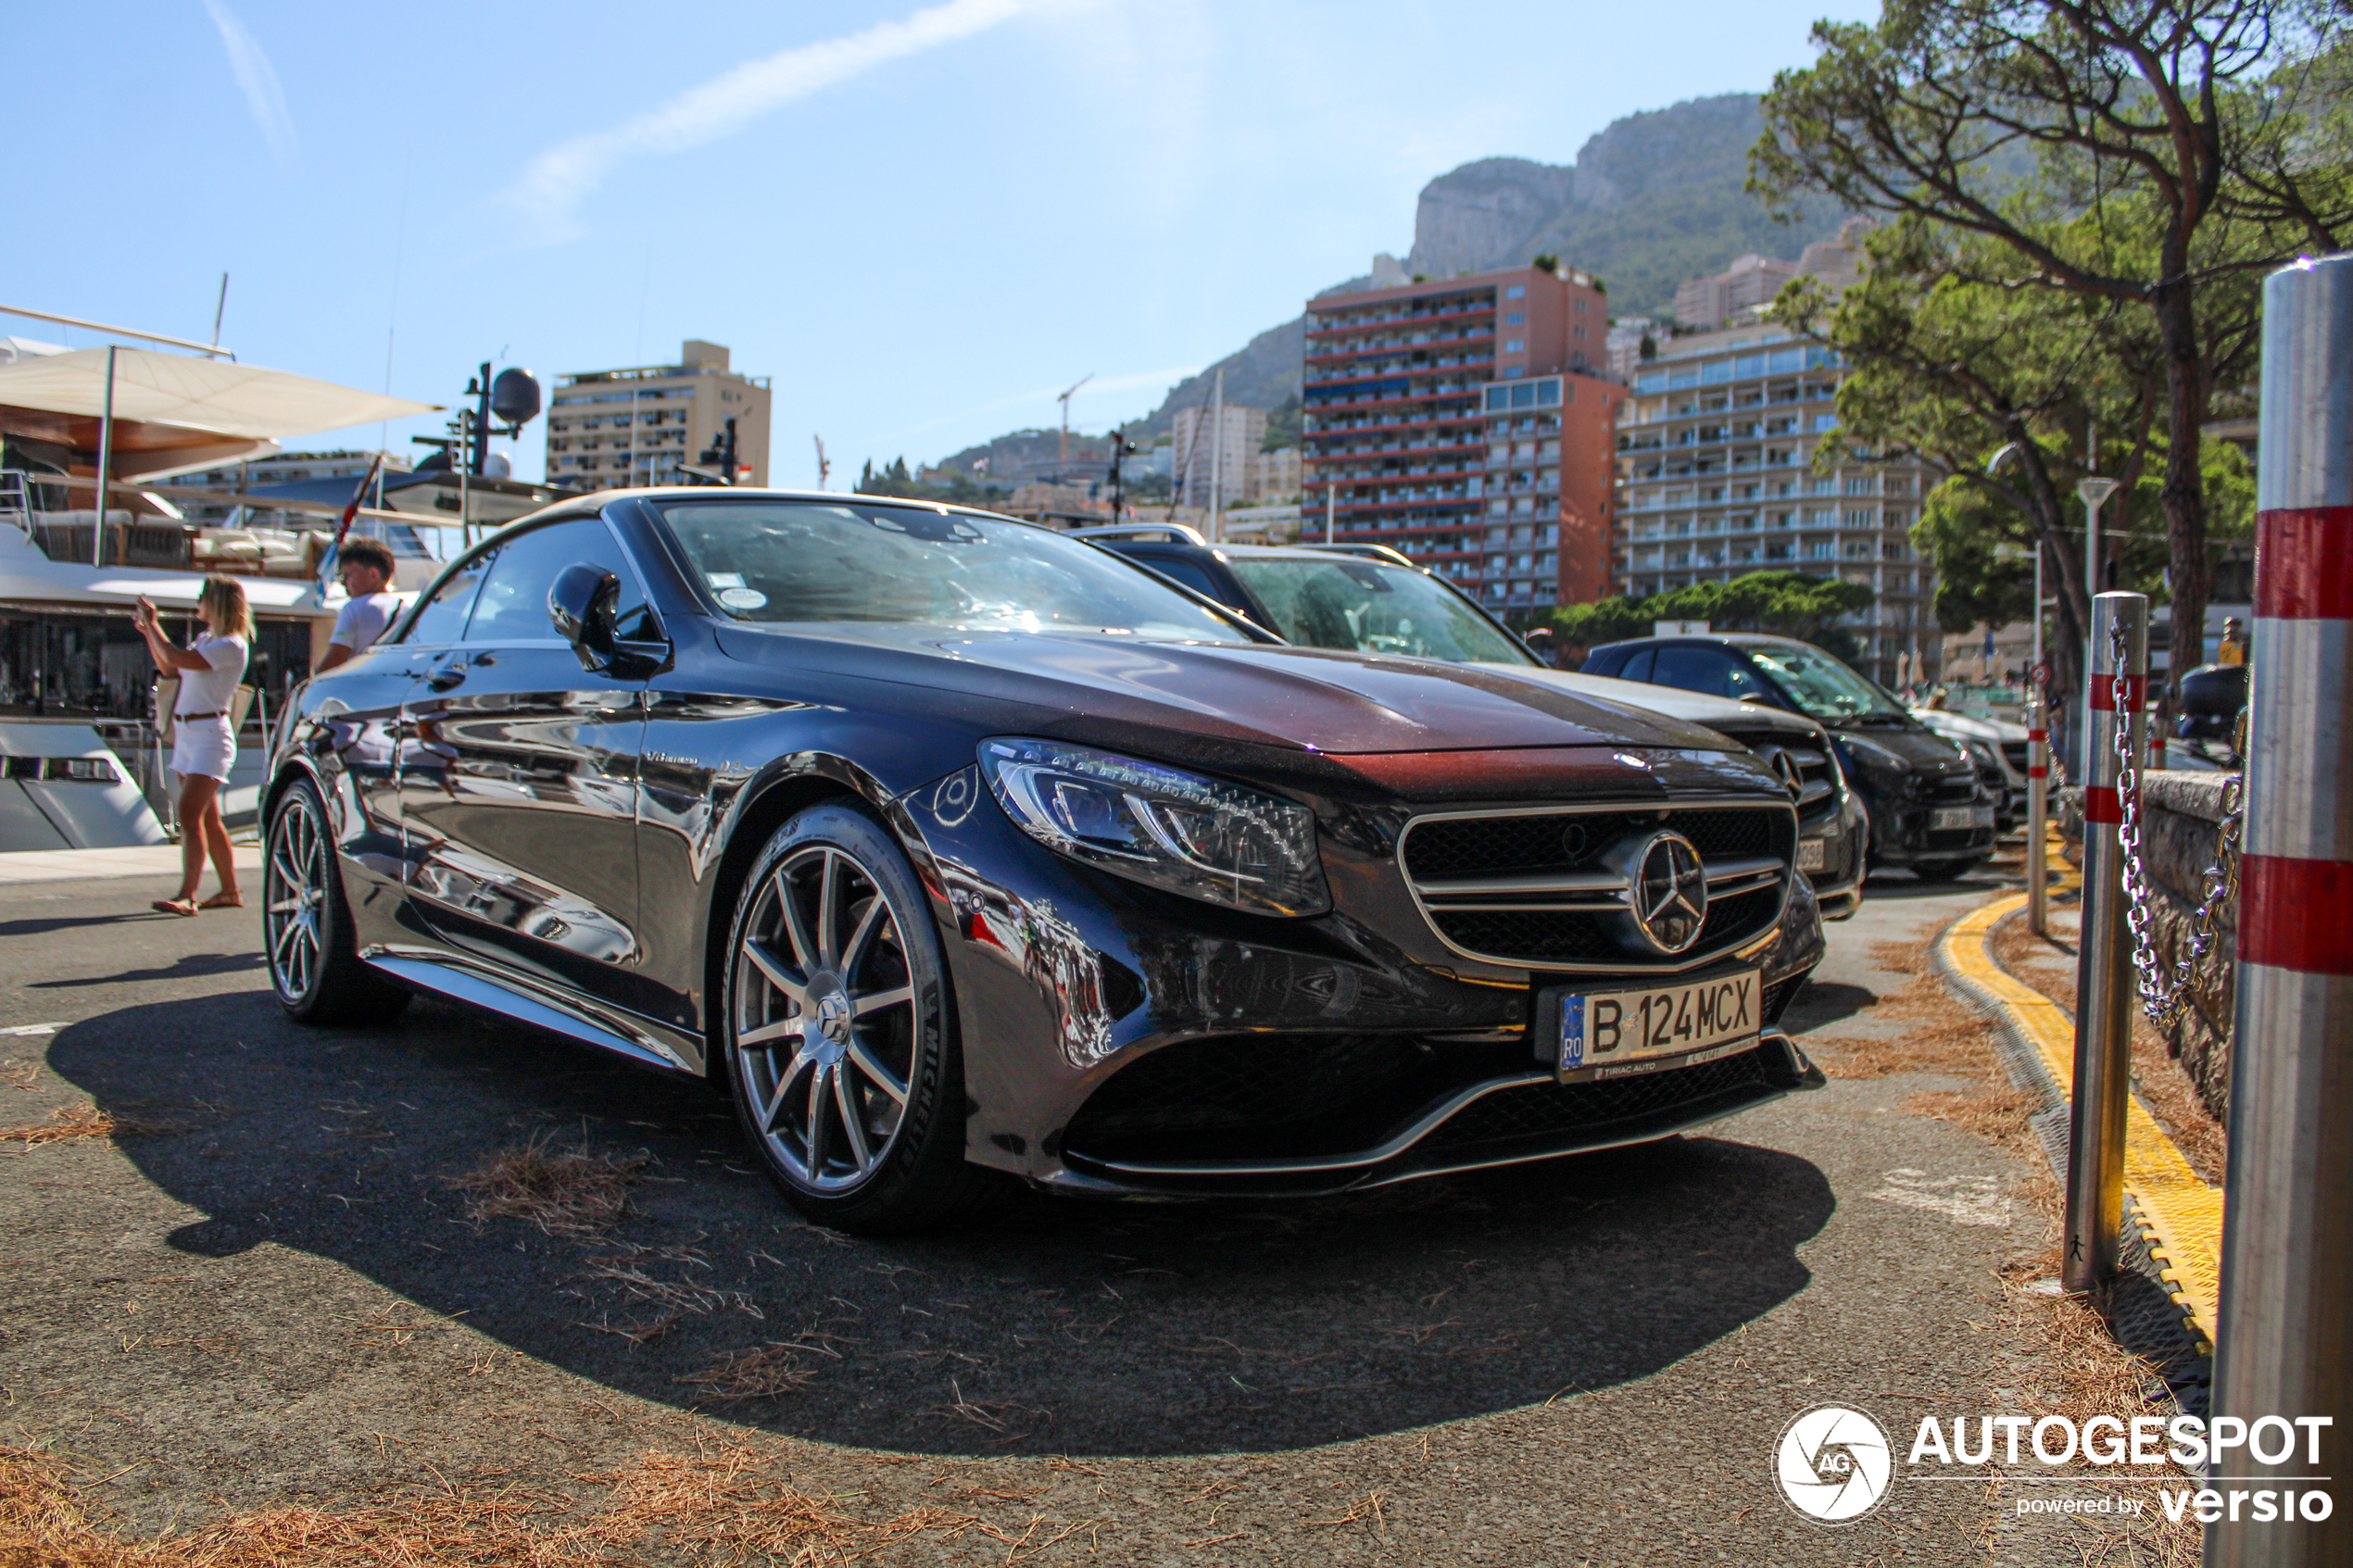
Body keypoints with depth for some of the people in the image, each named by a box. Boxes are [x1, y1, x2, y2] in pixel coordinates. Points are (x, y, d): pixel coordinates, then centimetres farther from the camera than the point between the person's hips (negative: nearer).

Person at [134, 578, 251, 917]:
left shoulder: (231, 646, -13)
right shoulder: (205, 640, 17)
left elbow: (175, 658, -21)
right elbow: (168, 668, 26)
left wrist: (152, 623, -8)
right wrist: (147, 631, 19)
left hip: (210, 733, -10)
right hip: (186, 733, 10)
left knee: (190, 814, -17)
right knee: (208, 819, 12)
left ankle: (186, 896, -21)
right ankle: (230, 891, 18)